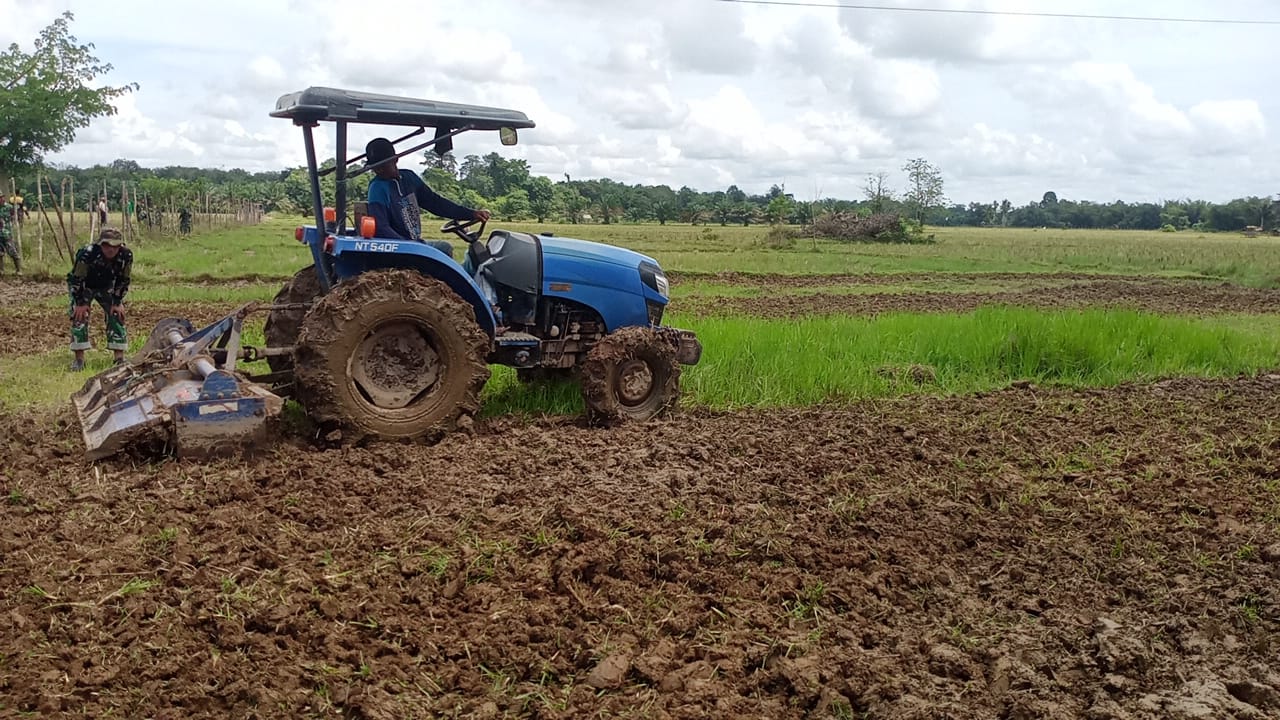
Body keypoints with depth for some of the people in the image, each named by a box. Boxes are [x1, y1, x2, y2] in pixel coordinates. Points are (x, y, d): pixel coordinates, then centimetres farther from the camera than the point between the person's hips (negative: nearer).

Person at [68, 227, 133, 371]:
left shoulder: (126, 256, -27)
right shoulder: (87, 254, -38)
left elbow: (123, 280, -11)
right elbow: (76, 279, -24)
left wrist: (118, 302, -10)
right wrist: (80, 303, -20)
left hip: (107, 286, 3)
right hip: (83, 286, -3)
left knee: (117, 315, -6)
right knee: (79, 316, -15)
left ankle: (120, 357, -1)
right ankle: (79, 358, -8)